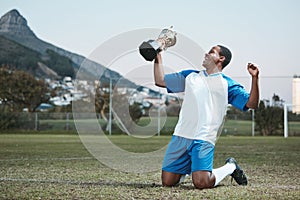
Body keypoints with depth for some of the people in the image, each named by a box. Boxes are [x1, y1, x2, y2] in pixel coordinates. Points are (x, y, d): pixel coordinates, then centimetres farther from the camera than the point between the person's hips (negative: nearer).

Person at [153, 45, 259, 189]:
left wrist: (254, 78, -12)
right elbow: (160, 81, 22)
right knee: (167, 182, -1)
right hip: (180, 135, 4)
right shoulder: (190, 76, 21)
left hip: (203, 139, -4)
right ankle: (189, 167, 30)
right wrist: (158, 56, 17)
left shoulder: (227, 84, 9)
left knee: (201, 183, -20)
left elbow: (251, 103, -1)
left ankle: (230, 167, 9)